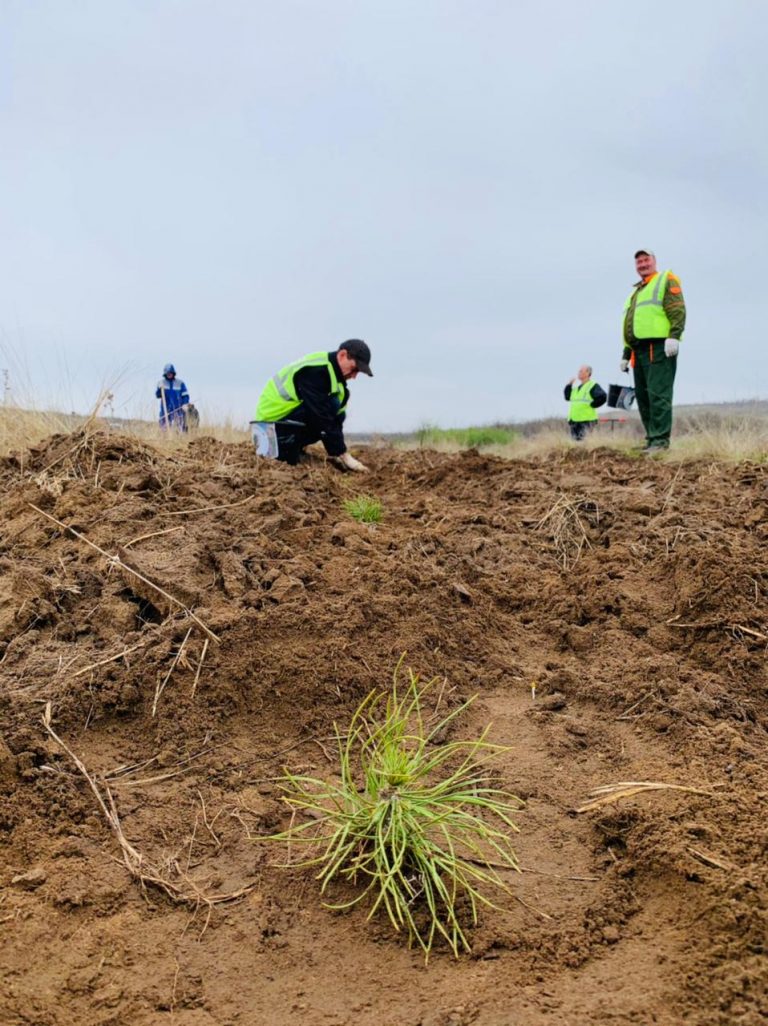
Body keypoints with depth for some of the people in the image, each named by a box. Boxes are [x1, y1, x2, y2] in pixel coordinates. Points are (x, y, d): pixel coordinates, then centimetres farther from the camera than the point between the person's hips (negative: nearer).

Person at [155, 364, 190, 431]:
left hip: (178, 409, -1)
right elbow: (157, 395, 2)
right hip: (165, 409, 1)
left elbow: (185, 395, 4)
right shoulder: (161, 382, 8)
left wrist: (185, 404, -13)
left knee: (181, 427, -8)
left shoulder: (180, 383, 5)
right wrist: (160, 389, -16)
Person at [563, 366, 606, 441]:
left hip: (587, 420, -7)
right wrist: (569, 385, 13)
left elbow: (602, 397, -18)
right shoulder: (576, 387, 18)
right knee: (575, 440, 8)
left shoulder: (593, 386, -4)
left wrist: (592, 405, -13)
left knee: (582, 440, -14)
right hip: (574, 420, 7)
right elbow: (567, 397, 22)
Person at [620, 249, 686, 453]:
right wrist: (625, 355, 25)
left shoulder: (666, 280, 6)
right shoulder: (636, 292, 30)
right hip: (639, 350, 8)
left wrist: (674, 336, -21)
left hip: (659, 347, -8)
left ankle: (660, 440, -17)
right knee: (642, 396, 5)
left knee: (658, 394, -14)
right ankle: (652, 439, 9)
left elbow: (677, 309, -8)